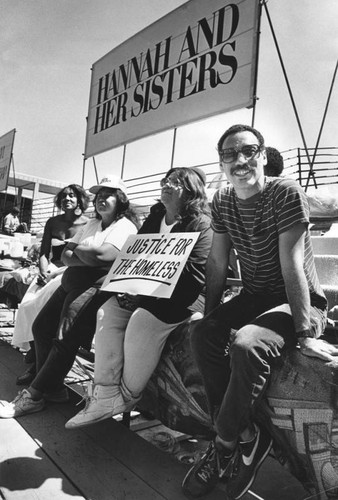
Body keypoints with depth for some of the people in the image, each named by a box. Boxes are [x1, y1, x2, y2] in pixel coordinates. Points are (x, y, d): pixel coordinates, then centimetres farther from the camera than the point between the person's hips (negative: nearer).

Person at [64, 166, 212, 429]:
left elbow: (194, 277, -16)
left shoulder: (200, 224, -8)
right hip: (144, 292, 7)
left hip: (176, 300, -7)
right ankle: (105, 395, -10)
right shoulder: (155, 217, 16)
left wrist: (153, 295, -21)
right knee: (108, 312, -13)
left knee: (141, 321, -28)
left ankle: (127, 396, -5)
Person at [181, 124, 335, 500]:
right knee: (201, 335, -19)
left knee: (246, 345, -32)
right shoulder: (222, 201, 3)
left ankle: (224, 443, -8)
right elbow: (217, 261, 4)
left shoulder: (286, 193, -16)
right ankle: (246, 437, -8)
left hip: (298, 302, -6)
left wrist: (305, 334, -23)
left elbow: (292, 264, -22)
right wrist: (211, 317, -1)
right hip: (252, 298, 6)